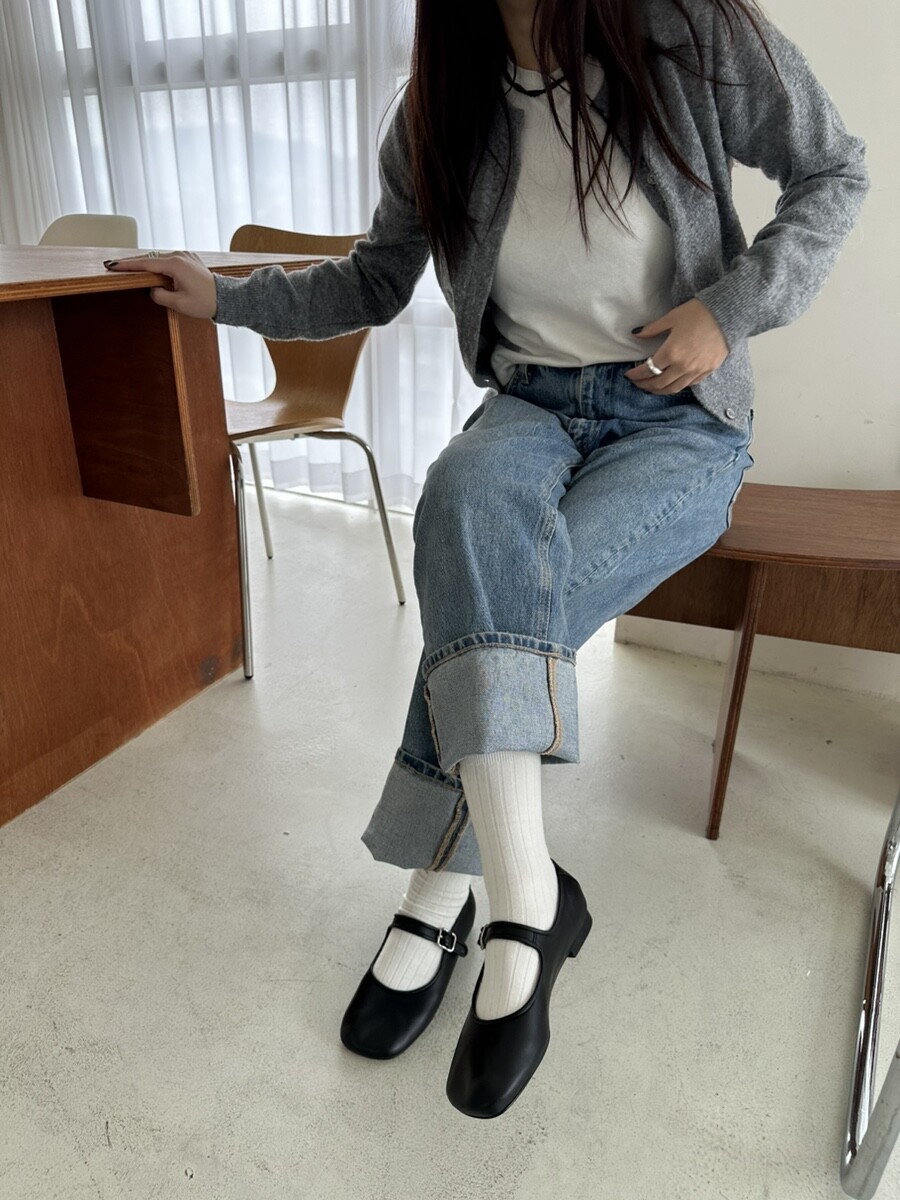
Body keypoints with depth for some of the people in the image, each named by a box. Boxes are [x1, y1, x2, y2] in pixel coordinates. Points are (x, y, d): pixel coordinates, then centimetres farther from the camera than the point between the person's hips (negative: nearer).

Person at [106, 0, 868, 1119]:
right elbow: (373, 283, 15)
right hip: (531, 405, 3)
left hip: (680, 419, -2)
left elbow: (834, 172, 5)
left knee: (501, 594, -30)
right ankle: (525, 898, -32)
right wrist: (227, 294, 6)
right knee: (469, 501, -36)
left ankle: (437, 896, -12)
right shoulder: (438, 113, 5)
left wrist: (731, 309, -10)